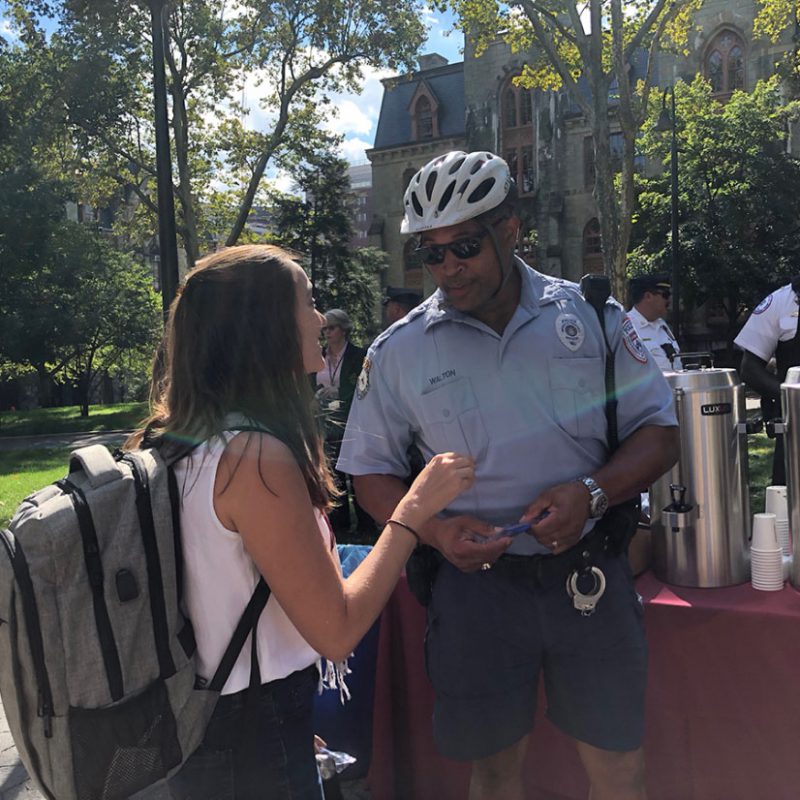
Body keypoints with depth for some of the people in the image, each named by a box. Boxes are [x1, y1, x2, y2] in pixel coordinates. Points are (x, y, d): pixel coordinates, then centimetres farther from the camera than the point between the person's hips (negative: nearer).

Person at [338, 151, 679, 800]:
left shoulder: (592, 316, -1)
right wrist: (434, 528, -15)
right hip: (477, 581, 0)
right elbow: (372, 472, 4)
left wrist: (591, 493, -16)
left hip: (591, 574, 1)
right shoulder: (398, 351, -1)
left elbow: (659, 433, 2)